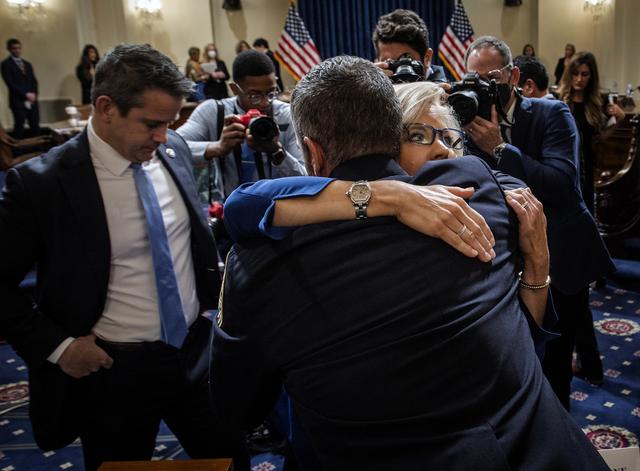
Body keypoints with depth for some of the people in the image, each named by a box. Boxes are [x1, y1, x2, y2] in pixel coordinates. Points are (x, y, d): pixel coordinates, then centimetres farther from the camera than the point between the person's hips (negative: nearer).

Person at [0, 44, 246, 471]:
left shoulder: (175, 152, -2)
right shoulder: (41, 183, -17)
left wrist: (213, 303, 9)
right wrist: (57, 346, -13)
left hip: (198, 350, 4)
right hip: (114, 372, -4)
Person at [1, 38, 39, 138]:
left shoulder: (27, 64, 20)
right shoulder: (6, 64, 0)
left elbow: (34, 81, 15)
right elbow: (10, 83, -9)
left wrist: (33, 94, -4)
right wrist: (26, 94, -15)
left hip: (32, 101, 5)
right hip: (18, 101, -5)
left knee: (35, 127, 1)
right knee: (19, 127, -6)